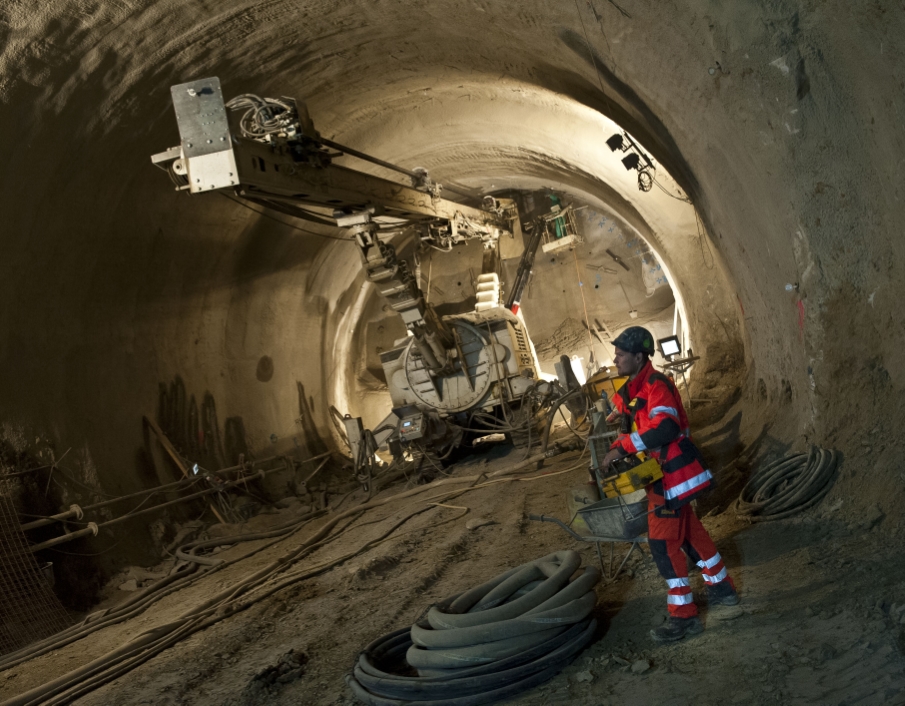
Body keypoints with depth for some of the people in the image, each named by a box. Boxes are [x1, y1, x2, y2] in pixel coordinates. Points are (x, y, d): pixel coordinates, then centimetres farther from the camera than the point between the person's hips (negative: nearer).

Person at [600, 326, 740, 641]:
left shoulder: (656, 385, -18)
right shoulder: (630, 391, 13)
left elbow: (665, 427, -32)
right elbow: (632, 428, 20)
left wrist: (623, 447, -29)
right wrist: (616, 451, 2)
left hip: (671, 474, -10)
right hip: (662, 473, 10)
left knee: (663, 542, -8)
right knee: (689, 532, 20)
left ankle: (683, 616, 0)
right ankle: (721, 589, 35)